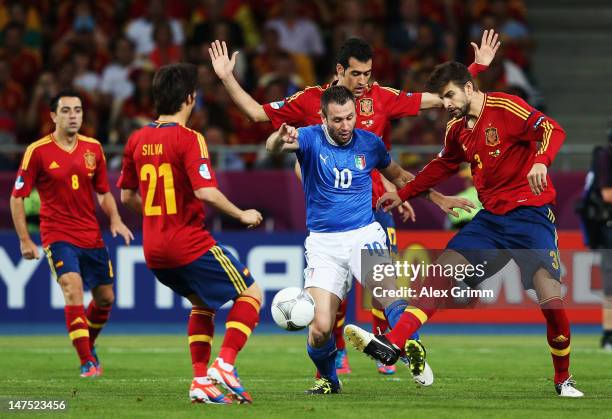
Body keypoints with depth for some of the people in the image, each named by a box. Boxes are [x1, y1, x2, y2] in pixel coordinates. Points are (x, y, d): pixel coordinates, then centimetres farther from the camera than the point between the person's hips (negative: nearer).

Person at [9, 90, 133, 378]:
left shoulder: (93, 149, 5)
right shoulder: (38, 151, -8)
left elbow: (104, 192, 16)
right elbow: (17, 197, -3)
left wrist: (115, 220, -2)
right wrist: (25, 240, -8)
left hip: (91, 236, 5)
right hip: (57, 235, -5)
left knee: (105, 298, 10)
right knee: (73, 290, -22)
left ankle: (88, 344, 38)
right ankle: (87, 362, -17)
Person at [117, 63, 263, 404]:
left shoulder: (137, 140, 7)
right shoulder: (189, 139, -14)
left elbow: (127, 196, 15)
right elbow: (205, 191, -23)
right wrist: (242, 215, -9)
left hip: (154, 249, 7)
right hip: (190, 243, -7)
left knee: (202, 304, 26)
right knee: (251, 294, 5)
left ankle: (201, 381, 15)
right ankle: (225, 365, -9)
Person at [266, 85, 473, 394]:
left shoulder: (370, 143, 3)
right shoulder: (311, 139, -6)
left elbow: (399, 176, 22)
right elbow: (273, 146, -27)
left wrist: (439, 199, 16)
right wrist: (280, 138, -52)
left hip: (364, 234, 1)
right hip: (324, 242, -1)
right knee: (320, 328, -13)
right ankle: (328, 379, 15)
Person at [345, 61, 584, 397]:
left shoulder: (505, 107, -12)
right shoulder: (457, 129, 11)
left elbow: (553, 130, -22)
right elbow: (442, 166, 28)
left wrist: (541, 161, -40)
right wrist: (403, 194, 30)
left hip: (530, 214, -7)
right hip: (491, 216, 7)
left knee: (550, 299, -16)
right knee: (444, 267, -6)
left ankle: (564, 380, 3)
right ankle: (392, 344, -13)